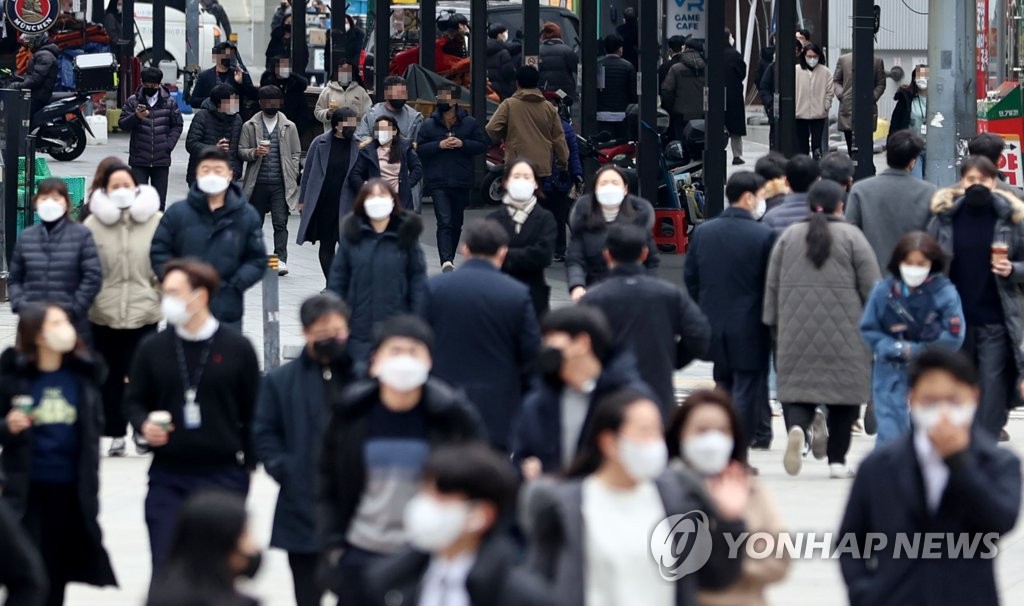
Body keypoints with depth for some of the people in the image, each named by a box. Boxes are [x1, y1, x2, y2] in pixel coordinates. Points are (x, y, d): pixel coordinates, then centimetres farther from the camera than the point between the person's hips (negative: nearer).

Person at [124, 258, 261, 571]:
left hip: (223, 475, -2)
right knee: (165, 568, -1)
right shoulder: (153, 349, 3)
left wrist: (249, 464, 1)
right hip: (168, 476, 2)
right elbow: (134, 401, 12)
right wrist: (145, 425, -10)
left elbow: (253, 411, 2)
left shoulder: (237, 348, -3)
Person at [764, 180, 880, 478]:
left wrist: (773, 324, 18)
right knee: (843, 388, 7)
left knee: (797, 386, 4)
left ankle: (797, 426, -27)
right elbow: (872, 287, -2)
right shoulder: (851, 236, -1)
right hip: (844, 331, -2)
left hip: (796, 331, 2)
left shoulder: (788, 236, 8)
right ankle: (837, 460, 7)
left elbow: (772, 286, 10)